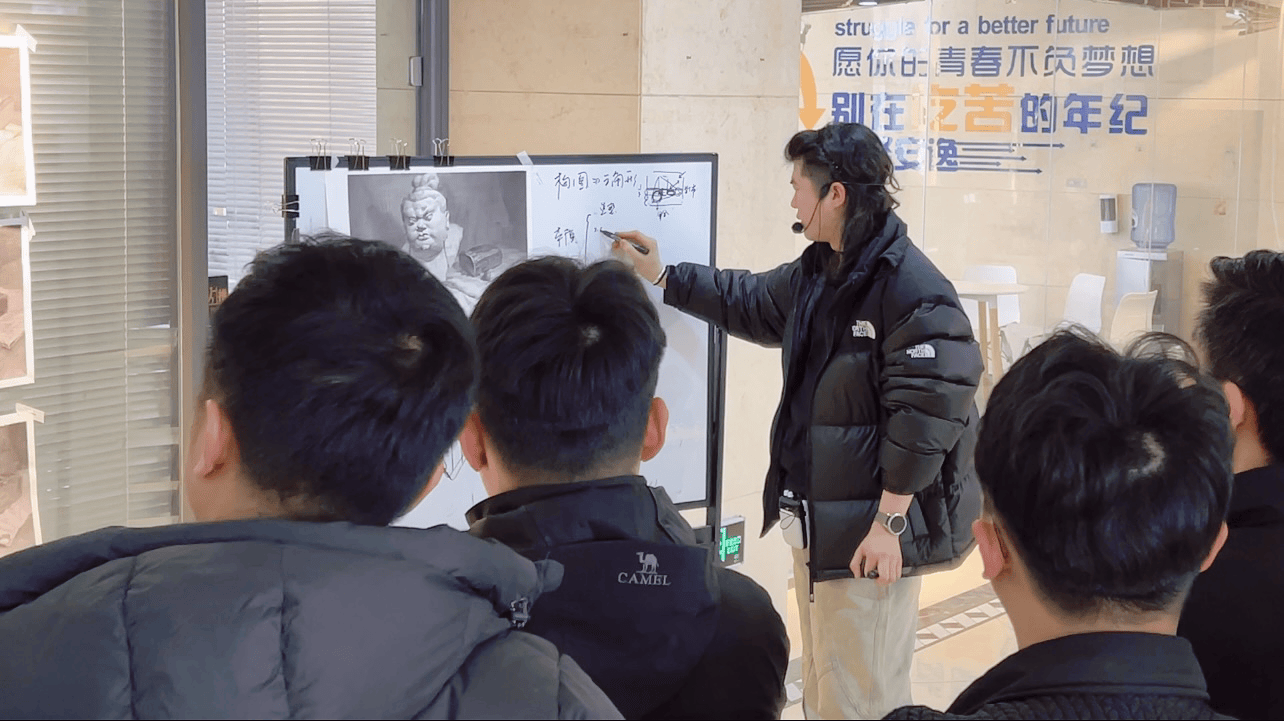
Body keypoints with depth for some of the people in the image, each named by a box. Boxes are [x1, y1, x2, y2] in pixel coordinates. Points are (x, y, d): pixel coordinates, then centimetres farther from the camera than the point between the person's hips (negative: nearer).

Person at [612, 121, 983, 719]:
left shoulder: (913, 290, -20)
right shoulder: (816, 273, 10)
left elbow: (924, 410, -23)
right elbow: (750, 305, 29)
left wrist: (889, 520, -22)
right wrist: (661, 276, 31)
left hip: (869, 535, -10)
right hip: (816, 522, 10)